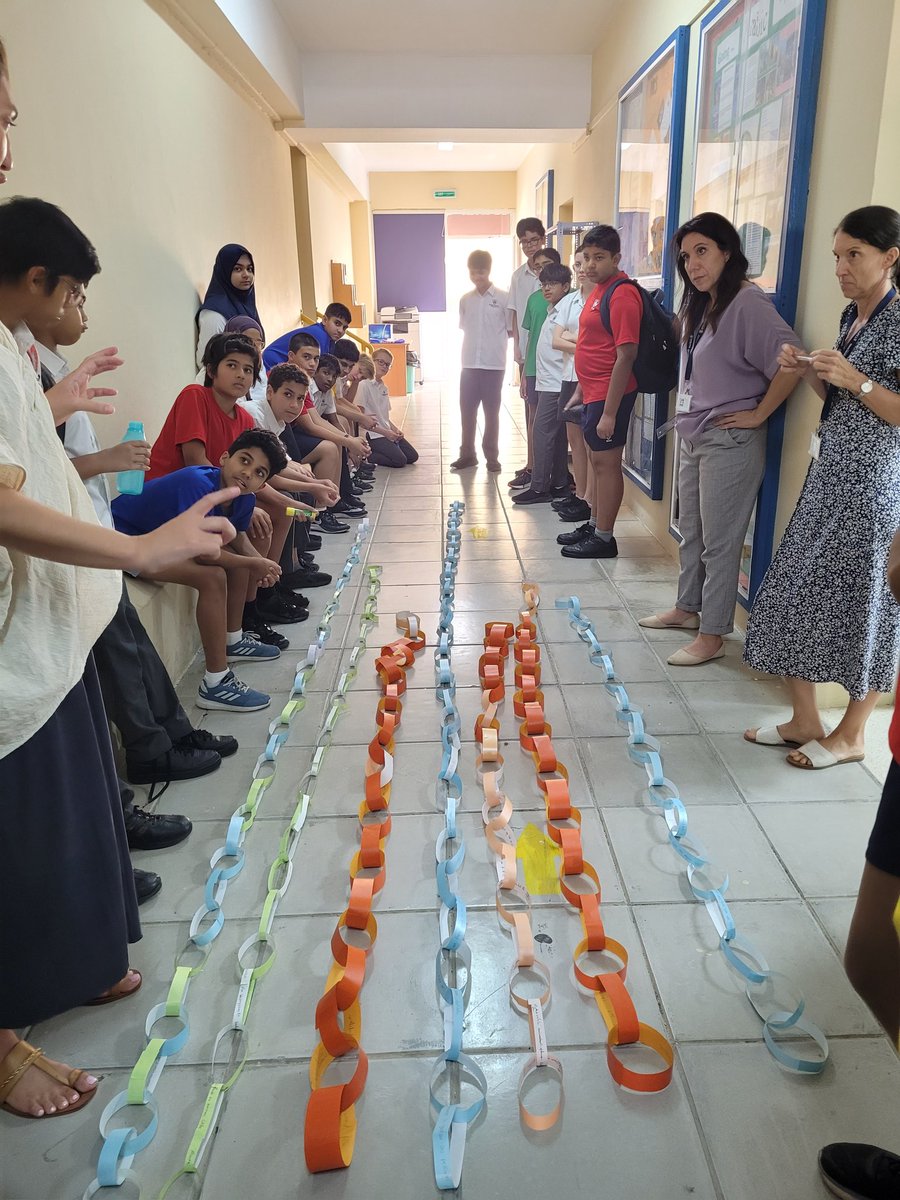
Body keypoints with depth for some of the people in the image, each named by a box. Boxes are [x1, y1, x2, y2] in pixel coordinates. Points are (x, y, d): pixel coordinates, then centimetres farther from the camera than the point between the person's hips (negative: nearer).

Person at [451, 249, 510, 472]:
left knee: (492, 412, 5)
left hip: (494, 364, -3)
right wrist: (478, 341, 4)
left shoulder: (502, 298, -4)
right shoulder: (465, 299, 7)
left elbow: (511, 330, 0)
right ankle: (467, 454, 16)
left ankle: (492, 456, 14)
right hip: (469, 363, 3)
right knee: (467, 411, 6)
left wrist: (495, 342, -3)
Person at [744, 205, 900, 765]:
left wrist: (855, 380, -22)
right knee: (797, 592, 9)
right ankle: (806, 719, 22)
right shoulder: (852, 315, 12)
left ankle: (851, 735, 18)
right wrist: (810, 373, 3)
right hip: (829, 476, 9)